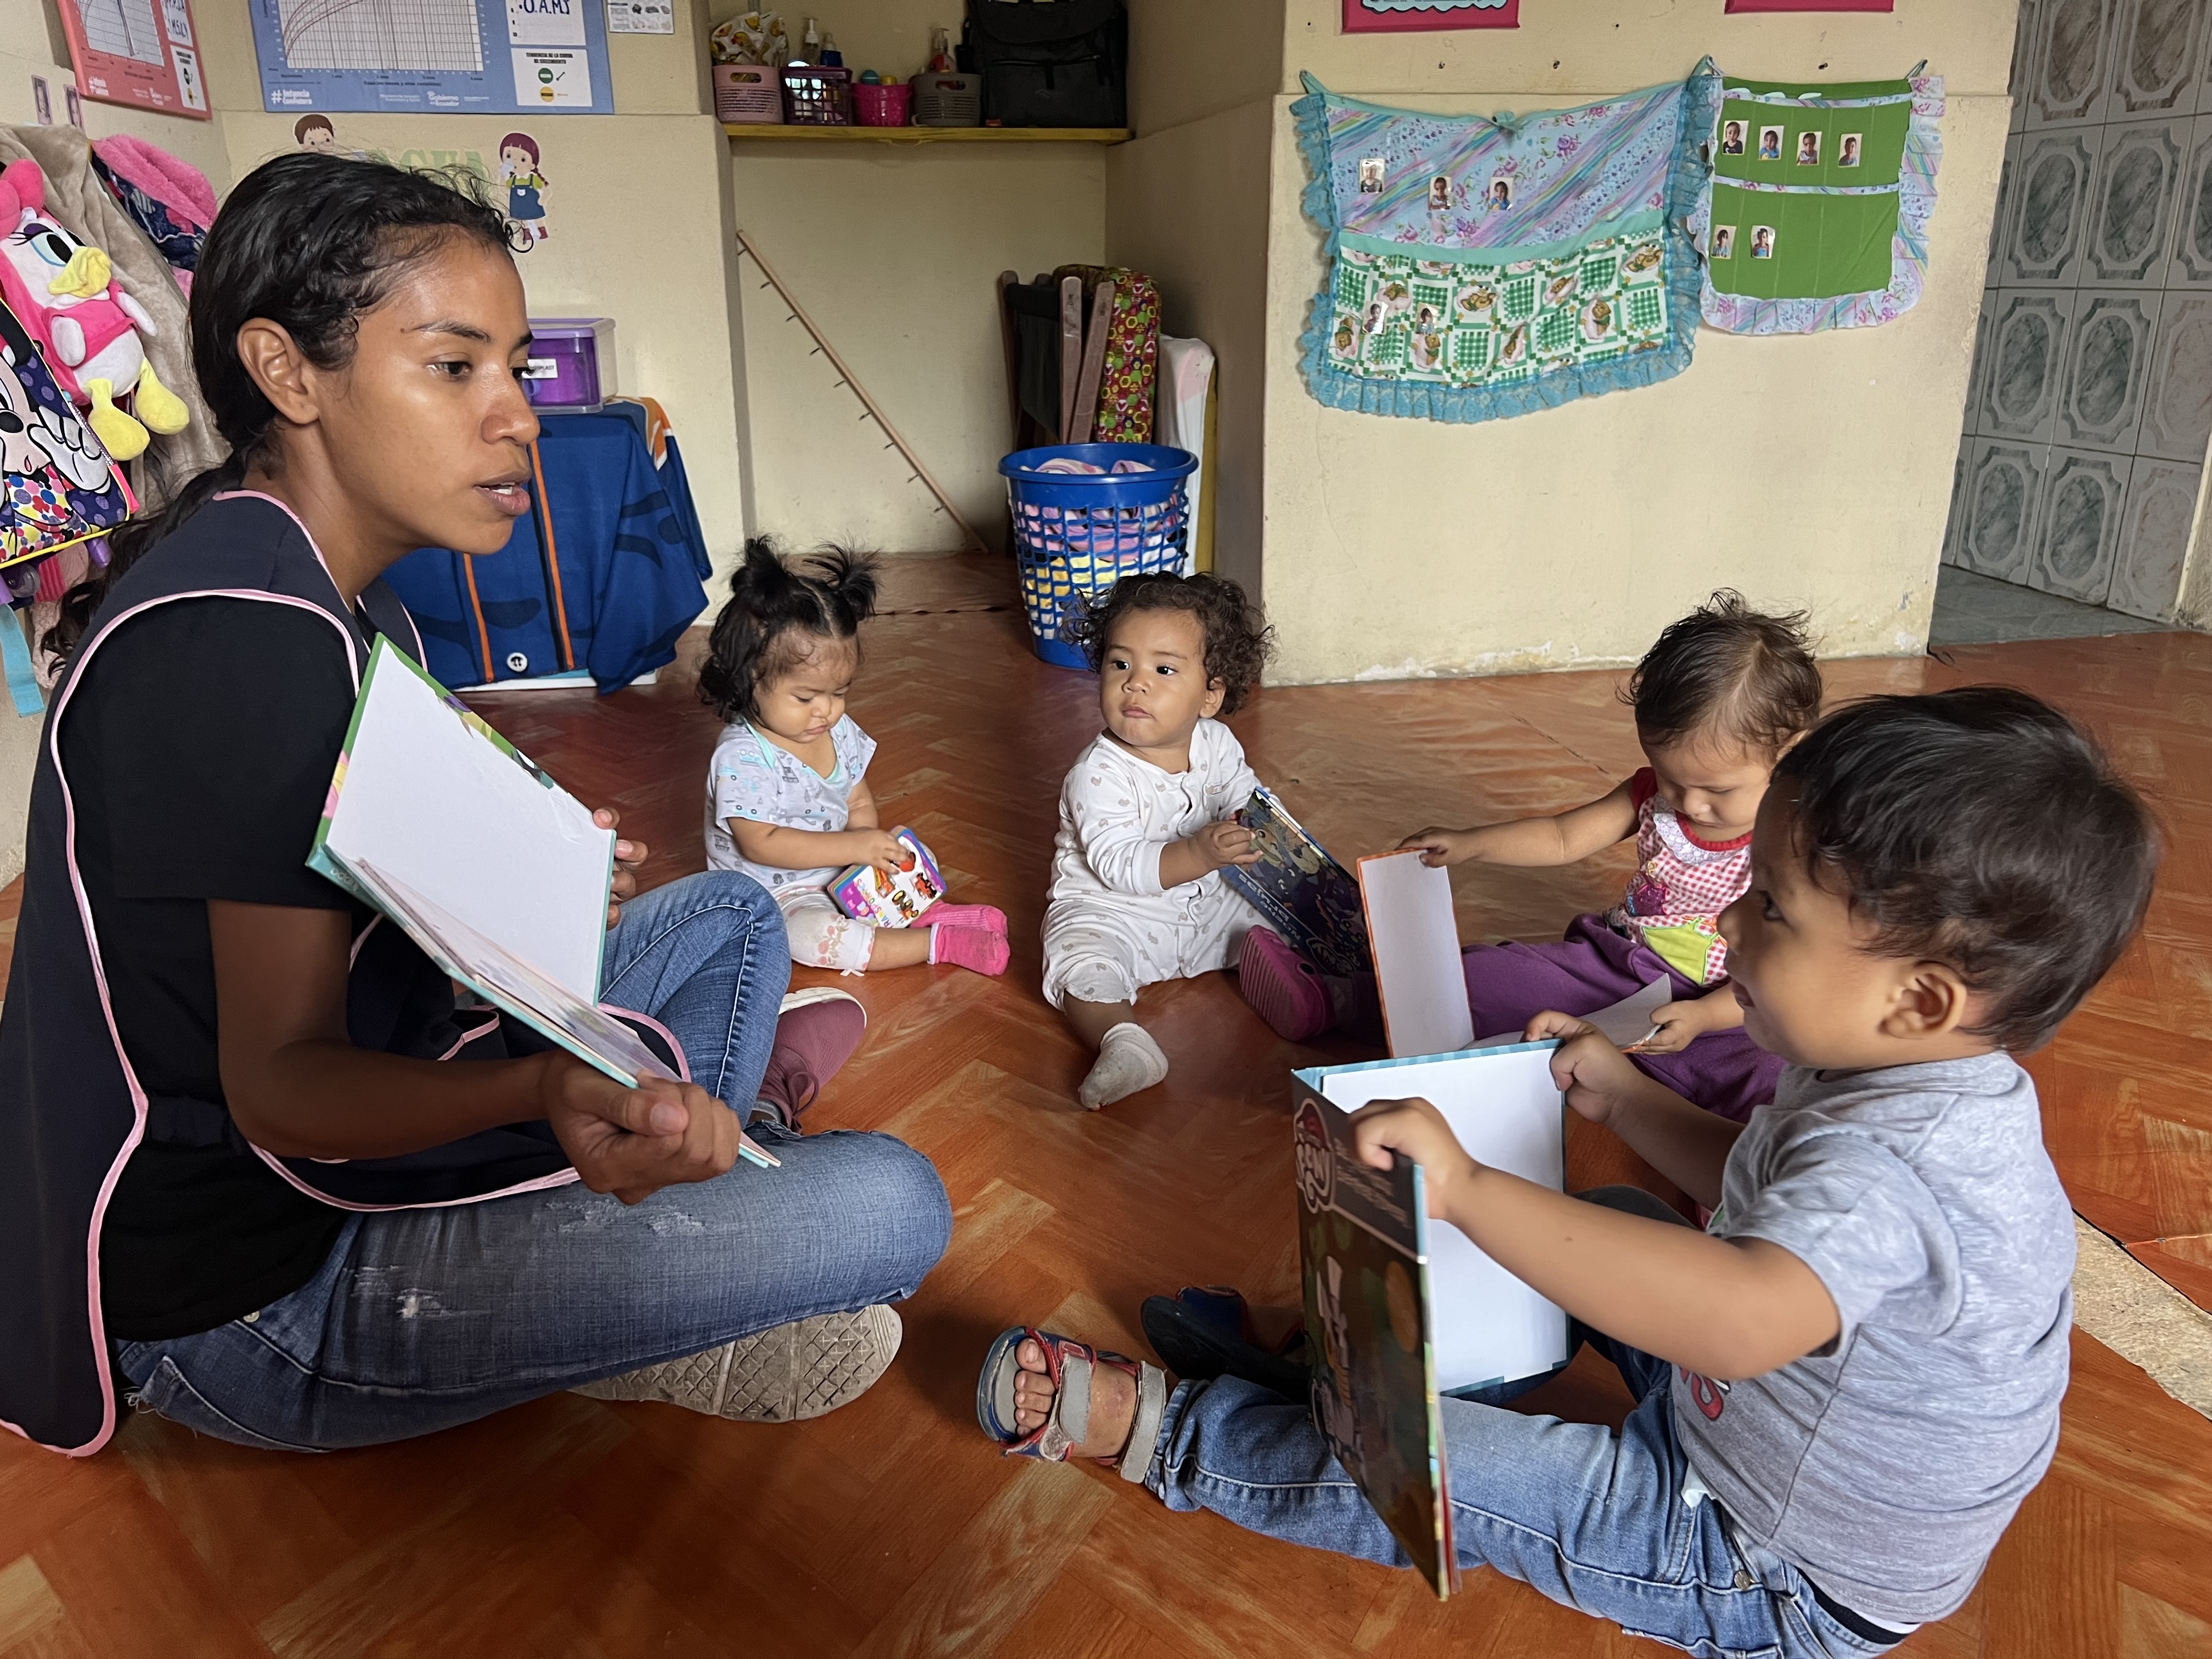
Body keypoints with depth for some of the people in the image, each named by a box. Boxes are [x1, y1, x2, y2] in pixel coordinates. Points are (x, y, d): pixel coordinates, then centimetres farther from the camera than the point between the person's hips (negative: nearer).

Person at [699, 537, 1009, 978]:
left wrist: (872, 851, -17)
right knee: (813, 933, -33)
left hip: (839, 872, 8)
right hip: (773, 896, -8)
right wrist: (854, 846, -34)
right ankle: (940, 942, -30)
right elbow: (761, 844, -30)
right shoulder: (742, 758, -25)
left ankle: (929, 911, -8)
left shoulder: (837, 730, -2)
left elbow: (859, 801, 5)